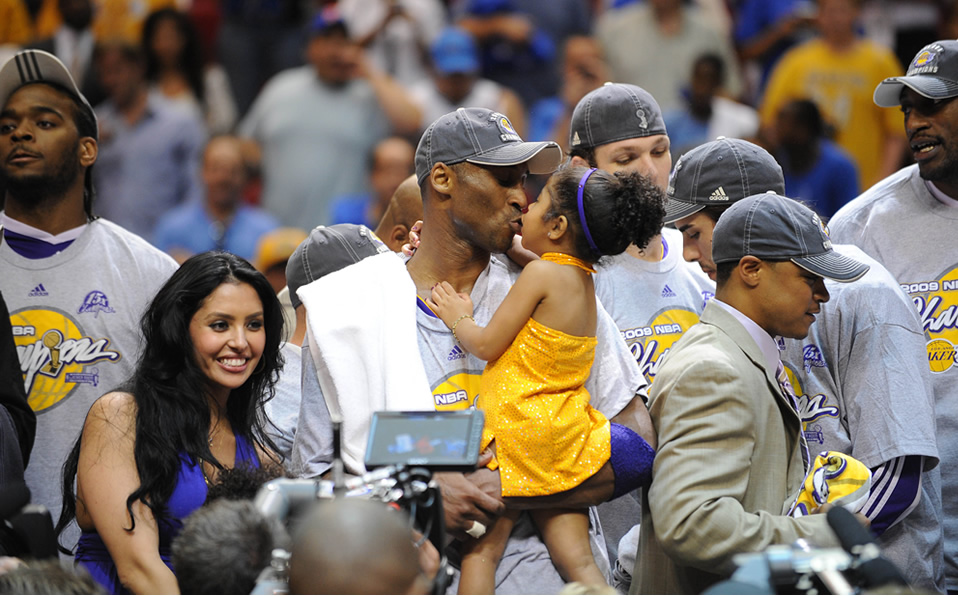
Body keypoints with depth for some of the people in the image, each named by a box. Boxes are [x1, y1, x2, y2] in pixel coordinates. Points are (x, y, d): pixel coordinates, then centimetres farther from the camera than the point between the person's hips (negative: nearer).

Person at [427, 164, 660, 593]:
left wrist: (458, 319, 10)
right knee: (575, 559, 5)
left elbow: (487, 345, -10)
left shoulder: (543, 273, -13)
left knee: (481, 549, 0)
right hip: (566, 437, 8)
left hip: (518, 429, -8)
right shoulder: (584, 280, 12)